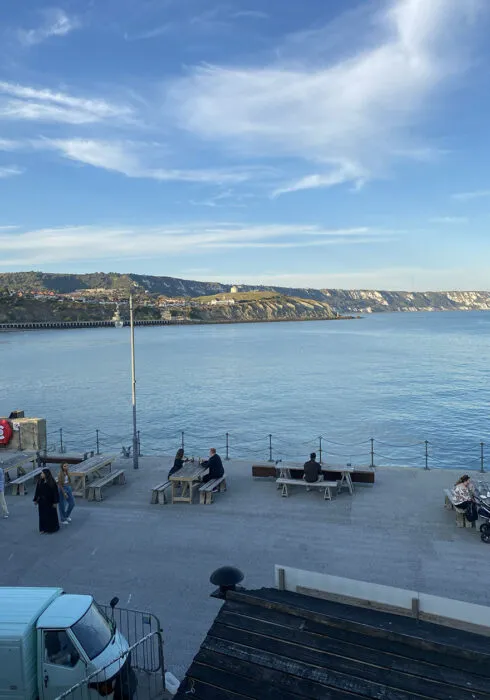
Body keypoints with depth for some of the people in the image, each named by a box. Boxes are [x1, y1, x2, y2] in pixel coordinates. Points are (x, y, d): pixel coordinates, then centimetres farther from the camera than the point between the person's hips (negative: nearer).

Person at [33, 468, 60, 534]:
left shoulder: (52, 482, -14)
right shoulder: (40, 482, -1)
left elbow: (55, 492, -13)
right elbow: (37, 491, 6)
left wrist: (55, 502, -14)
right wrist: (35, 500, 6)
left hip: (50, 502, -4)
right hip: (42, 501, 4)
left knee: (51, 515, 6)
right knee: (43, 515, 8)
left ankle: (52, 528, 22)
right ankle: (43, 528, 20)